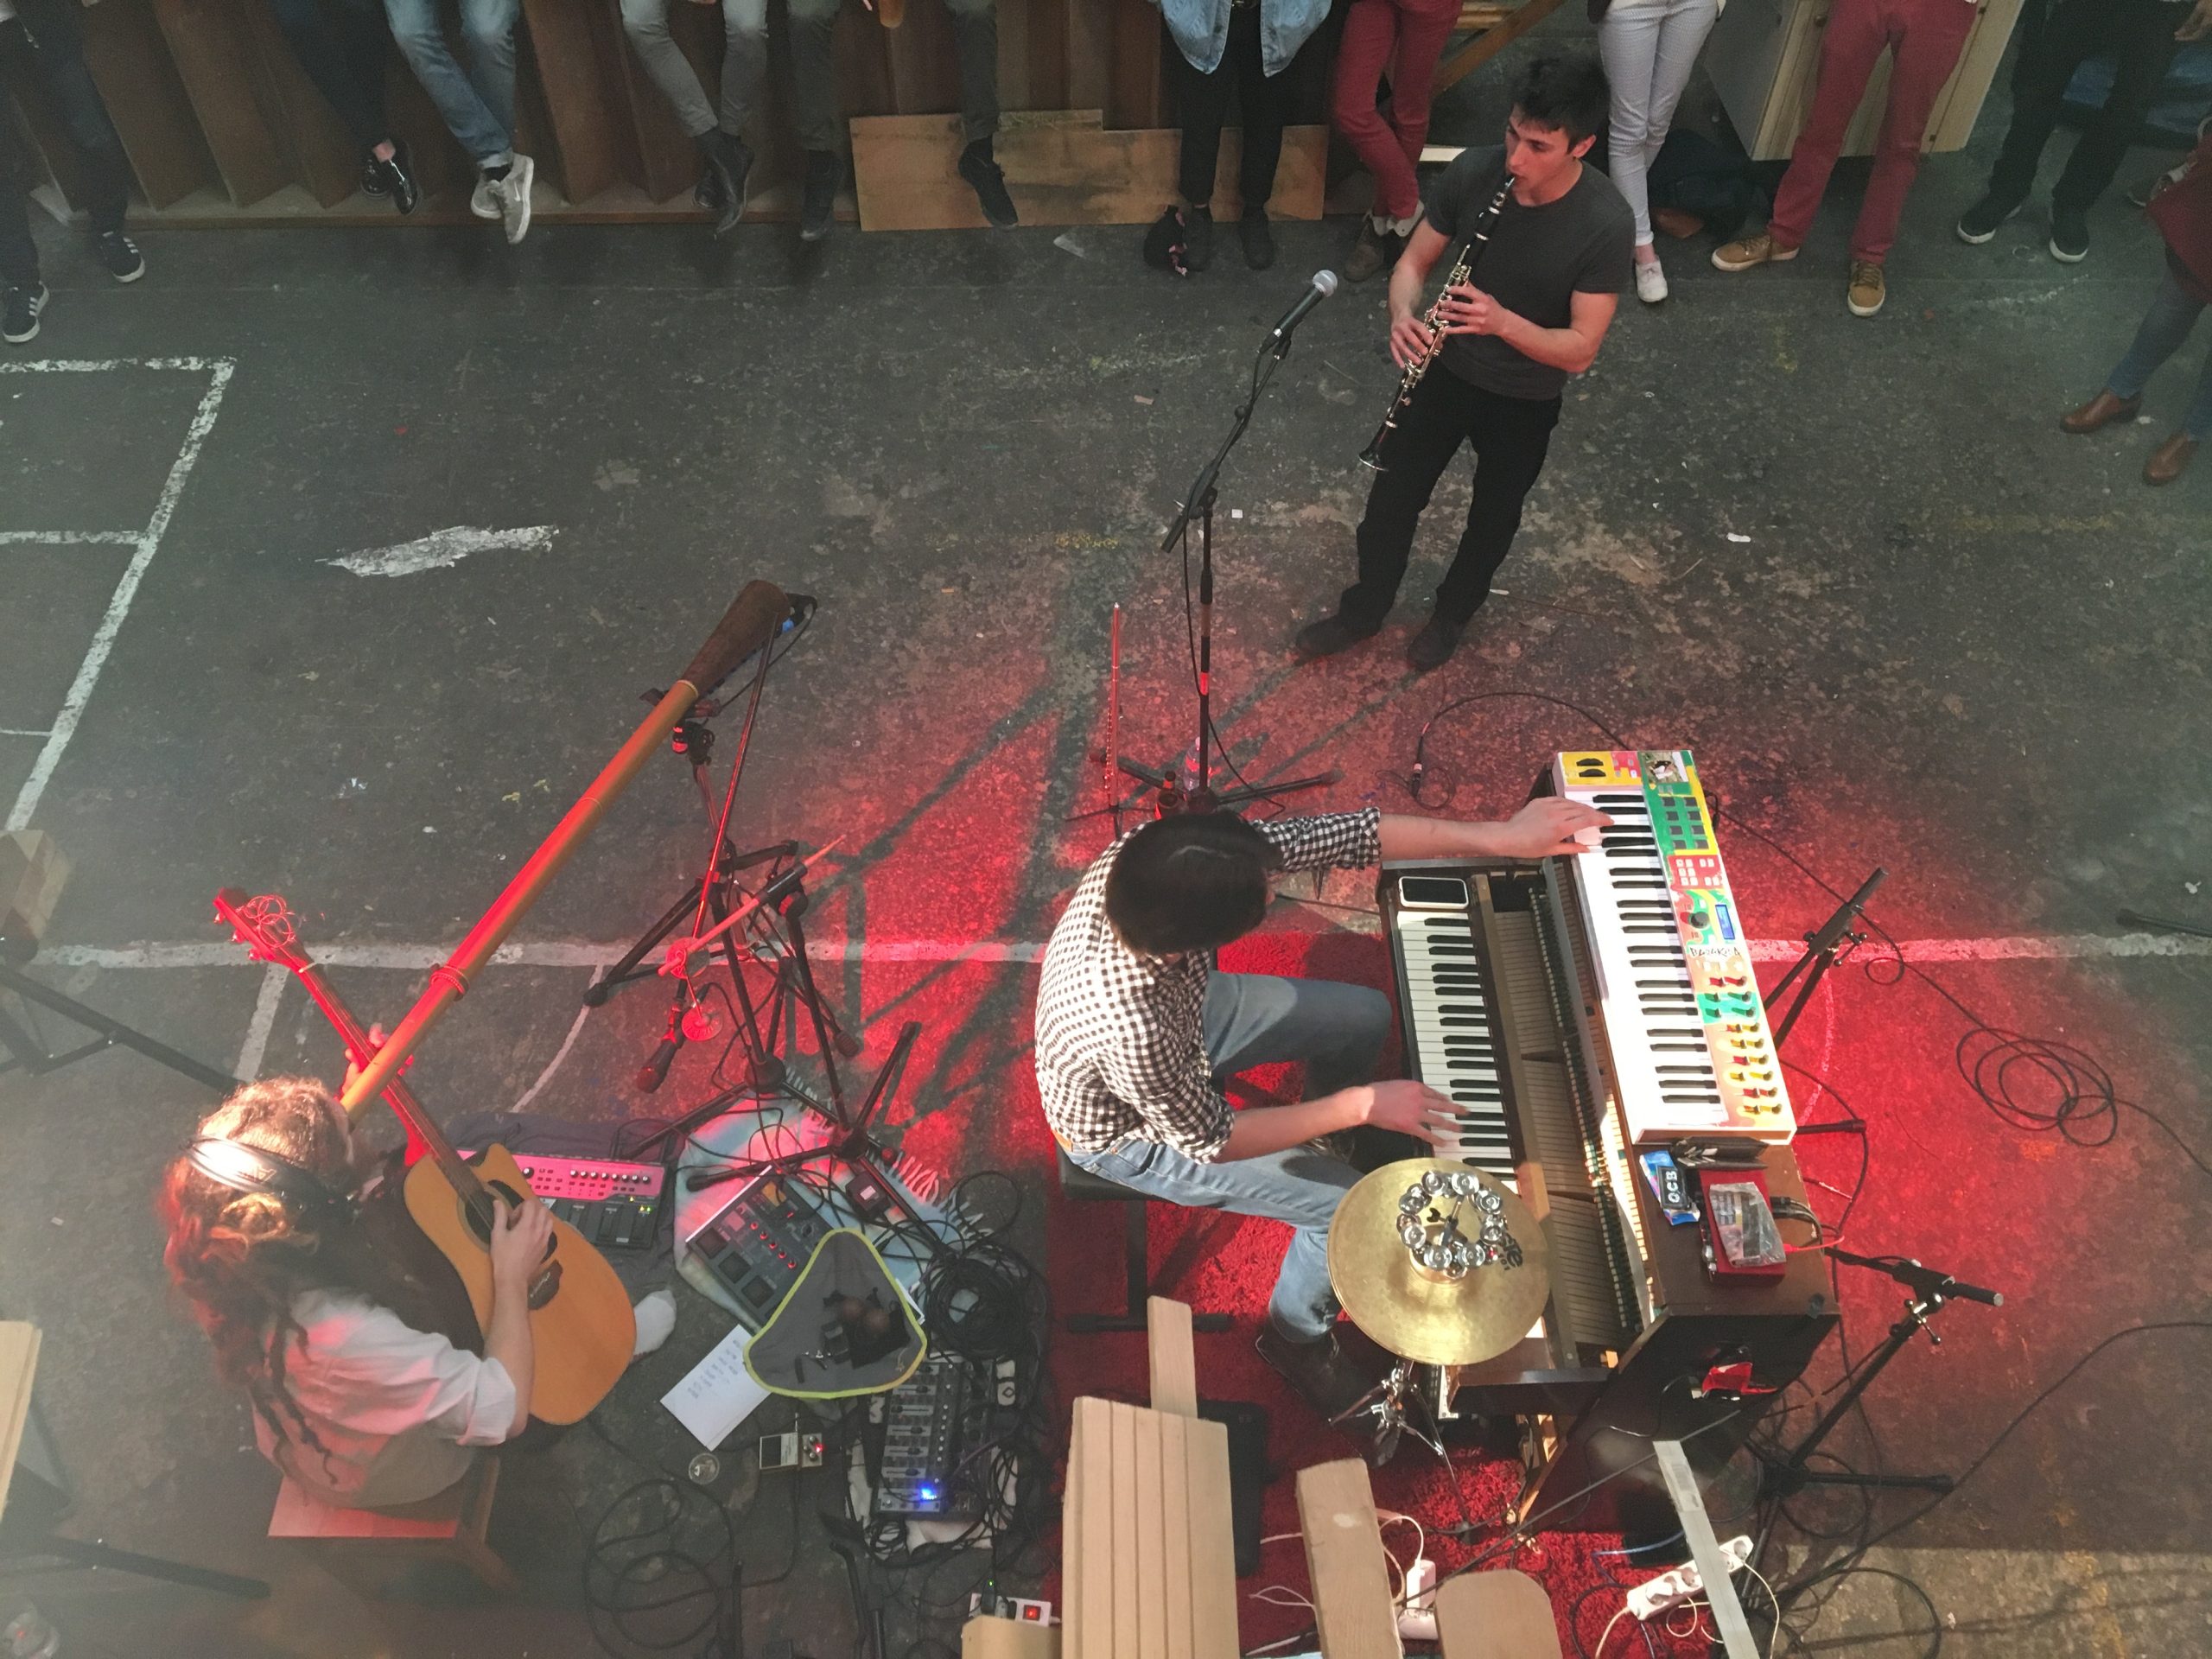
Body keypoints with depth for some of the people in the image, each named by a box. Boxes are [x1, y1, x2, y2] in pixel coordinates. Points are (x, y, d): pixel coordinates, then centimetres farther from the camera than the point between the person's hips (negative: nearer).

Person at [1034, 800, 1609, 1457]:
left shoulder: (1160, 854, -32)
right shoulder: (1127, 1026, -46)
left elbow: (1335, 835, -24)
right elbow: (1211, 1141, -28)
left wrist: (1498, 836, -24)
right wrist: (1361, 1105, -21)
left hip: (1182, 1011, 7)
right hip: (1134, 1130, -6)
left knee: (1365, 1017, 13)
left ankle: (1319, 1138, 42)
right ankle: (1298, 1335, 25)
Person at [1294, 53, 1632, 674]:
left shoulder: (1607, 224, -28)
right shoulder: (1472, 171, -19)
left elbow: (1581, 349, -24)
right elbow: (1414, 260, -7)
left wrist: (1502, 321, -41)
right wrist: (1403, 315, -29)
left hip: (1525, 401, -2)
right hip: (1447, 371, 2)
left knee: (1493, 517, 20)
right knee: (1393, 498, 15)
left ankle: (1451, 614, 48)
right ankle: (1363, 611, 40)